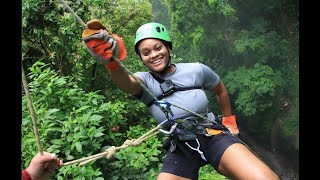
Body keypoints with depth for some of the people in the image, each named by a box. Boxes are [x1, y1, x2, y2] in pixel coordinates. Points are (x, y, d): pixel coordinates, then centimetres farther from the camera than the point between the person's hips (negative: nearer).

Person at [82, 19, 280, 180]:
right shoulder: (145, 81, -7)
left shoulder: (196, 70, -5)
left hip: (214, 136, -1)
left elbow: (221, 90, 16)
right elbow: (126, 82, -32)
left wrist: (229, 121, 22)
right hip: (181, 150, 2)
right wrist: (112, 61, -54)